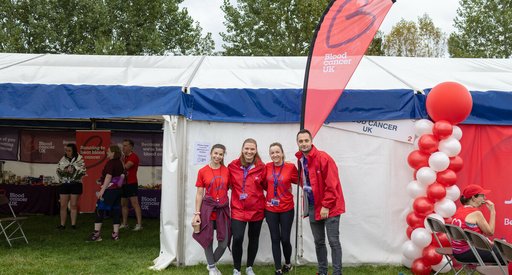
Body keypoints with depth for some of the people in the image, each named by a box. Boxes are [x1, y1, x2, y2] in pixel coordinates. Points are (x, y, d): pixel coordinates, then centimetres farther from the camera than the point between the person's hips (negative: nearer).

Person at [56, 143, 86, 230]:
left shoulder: (79, 159, -4)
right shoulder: (63, 159, 7)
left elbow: (83, 171, -8)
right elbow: (58, 171, 6)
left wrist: (74, 169, -20)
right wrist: (64, 171, -13)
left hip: (75, 184, -3)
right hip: (64, 184, 3)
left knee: (74, 205, 5)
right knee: (63, 205, 4)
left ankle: (73, 224, 13)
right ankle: (62, 224, 12)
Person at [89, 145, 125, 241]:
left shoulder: (110, 163, -13)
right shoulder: (120, 163, 12)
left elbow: (108, 177, -20)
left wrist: (102, 190, -22)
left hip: (109, 190, -8)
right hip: (118, 190, 8)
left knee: (100, 211, -2)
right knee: (116, 211, 8)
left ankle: (97, 233, -3)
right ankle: (115, 233, 9)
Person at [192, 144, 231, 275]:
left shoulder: (227, 171, 2)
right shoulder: (202, 171, -4)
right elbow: (199, 194, -1)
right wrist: (197, 213, -5)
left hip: (223, 209, 2)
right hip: (208, 209, -2)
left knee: (224, 243, 3)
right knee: (208, 239, 6)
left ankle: (212, 264, 29)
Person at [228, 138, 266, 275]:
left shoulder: (261, 167, -4)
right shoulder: (233, 166, -4)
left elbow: (266, 185, 5)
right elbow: (229, 184, 5)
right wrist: (238, 193, -5)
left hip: (257, 209, 1)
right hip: (238, 209, -1)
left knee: (254, 239, 13)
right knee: (237, 238, -11)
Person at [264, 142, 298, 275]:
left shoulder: (291, 167, -10)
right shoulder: (267, 167, -2)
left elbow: (297, 180, 4)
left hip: (287, 209, -2)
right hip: (270, 209, 2)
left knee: (285, 239, 4)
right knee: (275, 239, 7)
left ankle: (288, 263, 31)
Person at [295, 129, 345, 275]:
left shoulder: (323, 158, -16)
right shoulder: (300, 160, 7)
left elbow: (331, 184, -18)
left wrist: (326, 206, -18)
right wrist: (307, 204, 10)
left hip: (329, 207, -7)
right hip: (313, 207, 7)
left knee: (333, 241, -4)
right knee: (318, 241, 13)